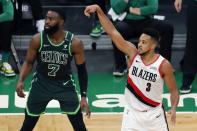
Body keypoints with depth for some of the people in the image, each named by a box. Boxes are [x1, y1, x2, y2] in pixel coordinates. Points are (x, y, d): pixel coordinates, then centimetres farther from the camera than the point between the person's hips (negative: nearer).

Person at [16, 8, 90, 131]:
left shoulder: (74, 43, -17)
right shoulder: (37, 39, -15)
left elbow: (81, 69, -6)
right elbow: (29, 62, -1)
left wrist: (84, 96, -8)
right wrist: (21, 80, -19)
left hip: (65, 84, -1)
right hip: (41, 83, 1)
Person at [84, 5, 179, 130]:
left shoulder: (163, 65, -16)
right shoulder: (133, 53, -11)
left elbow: (174, 90, -6)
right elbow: (112, 32, -15)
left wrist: (174, 108, -25)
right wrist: (99, 10, -24)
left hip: (154, 114, -1)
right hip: (132, 112, 1)